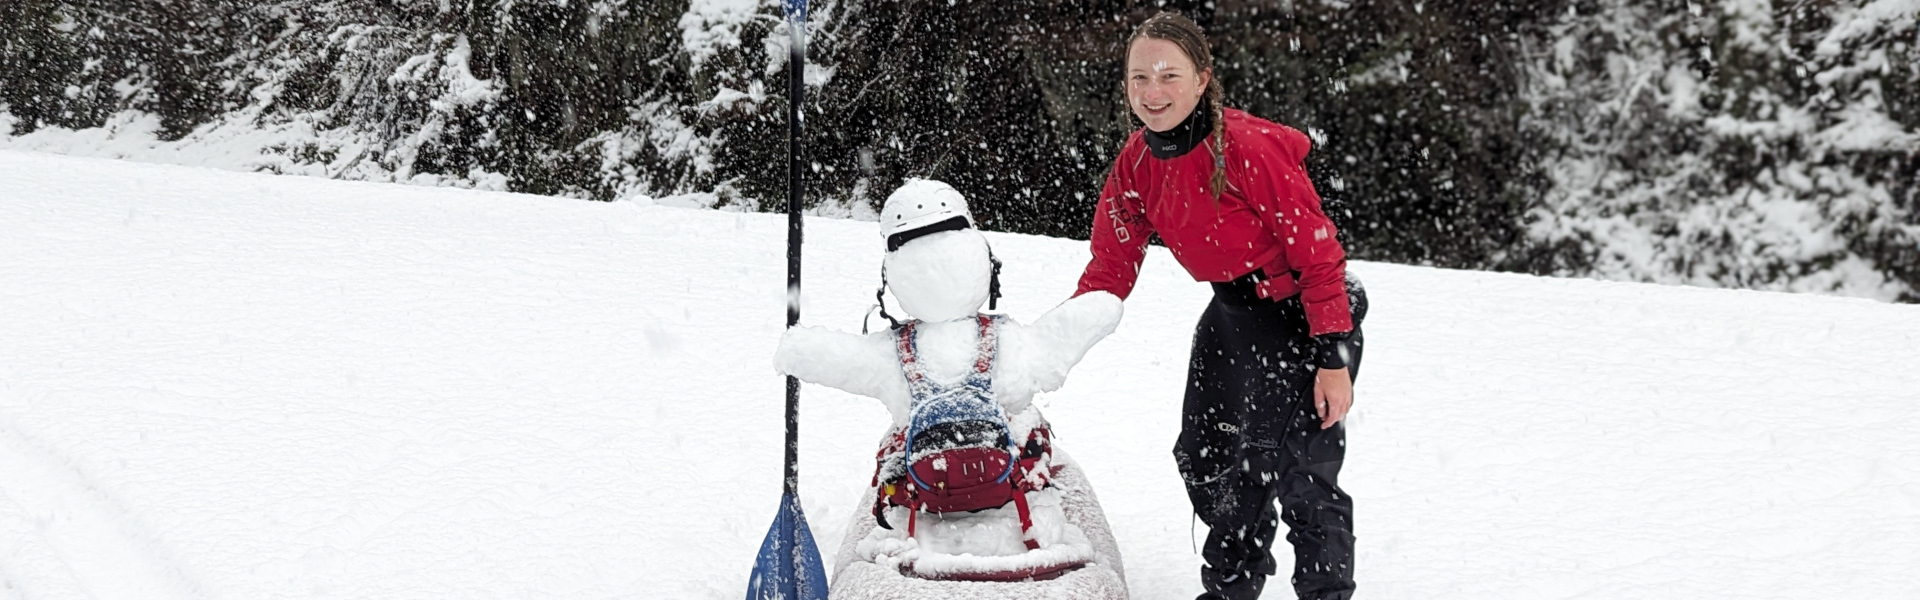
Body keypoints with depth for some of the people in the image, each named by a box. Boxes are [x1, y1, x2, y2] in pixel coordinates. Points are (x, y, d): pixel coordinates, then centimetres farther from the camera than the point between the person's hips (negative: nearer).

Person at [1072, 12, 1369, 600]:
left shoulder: (1250, 147, -26)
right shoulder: (1135, 164, -6)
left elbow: (1317, 252, -22)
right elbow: (1109, 269, 1)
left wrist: (1335, 360, -22)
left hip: (1306, 313, -7)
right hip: (1233, 315, 7)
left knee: (1300, 471, -11)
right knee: (1205, 458, 12)